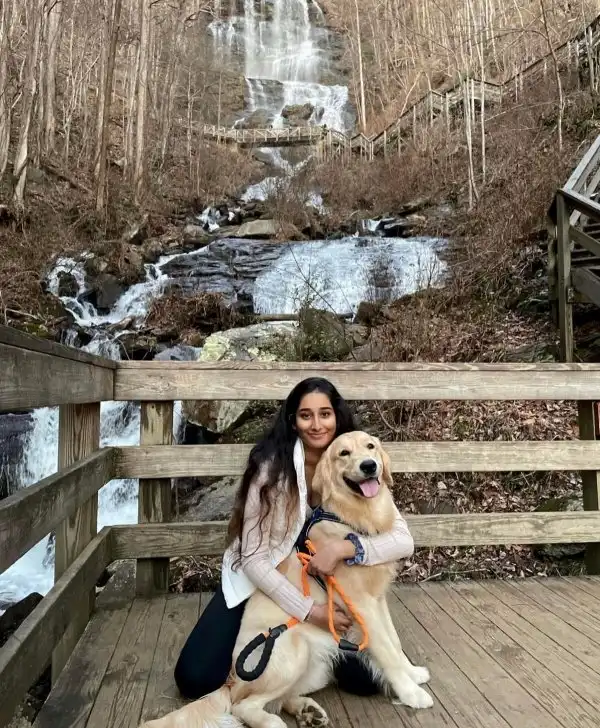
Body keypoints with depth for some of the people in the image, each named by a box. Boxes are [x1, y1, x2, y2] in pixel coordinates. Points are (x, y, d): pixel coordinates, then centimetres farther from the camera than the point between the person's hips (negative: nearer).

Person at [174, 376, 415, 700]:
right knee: (196, 678, -13)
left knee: (366, 678, -10)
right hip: (258, 582, -2)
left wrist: (343, 547, -36)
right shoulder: (273, 467, -24)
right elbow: (254, 557, -22)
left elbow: (404, 540, -21)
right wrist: (309, 611, -26)